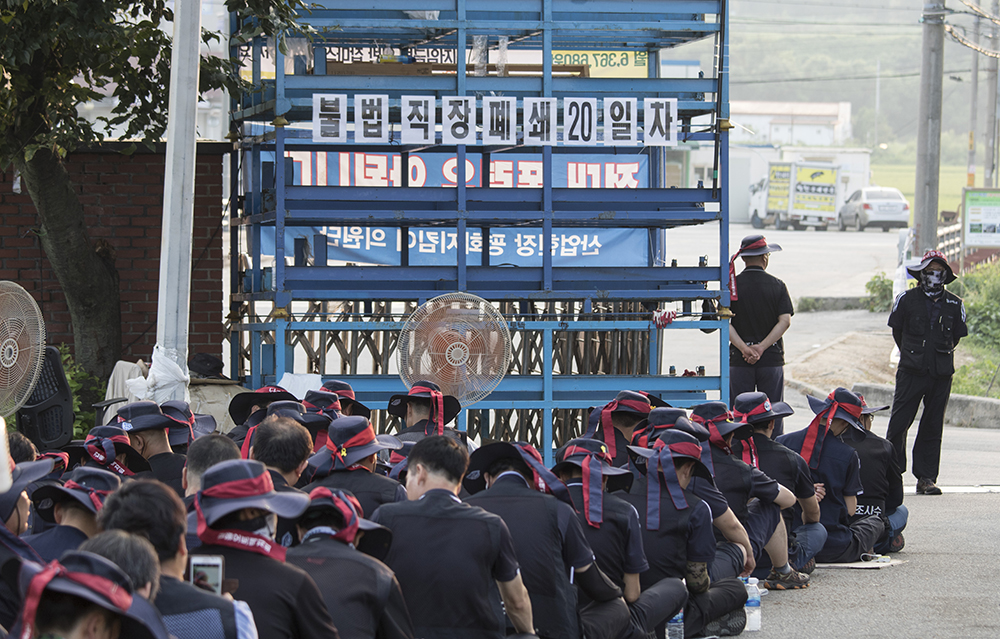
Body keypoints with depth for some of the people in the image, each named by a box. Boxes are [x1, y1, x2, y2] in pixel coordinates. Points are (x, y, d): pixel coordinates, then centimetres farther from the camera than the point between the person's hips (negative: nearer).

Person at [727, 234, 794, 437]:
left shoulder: (731, 285, 1)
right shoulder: (777, 285, 0)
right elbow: (785, 321, -9)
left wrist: (744, 348, -13)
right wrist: (762, 347, -12)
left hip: (739, 359, 0)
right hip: (772, 359, 0)